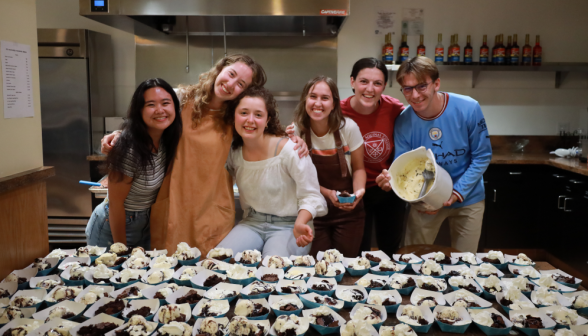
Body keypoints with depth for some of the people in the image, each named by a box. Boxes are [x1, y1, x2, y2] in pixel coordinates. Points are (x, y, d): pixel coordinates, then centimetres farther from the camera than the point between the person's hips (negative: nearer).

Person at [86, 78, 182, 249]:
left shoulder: (167, 141, -8)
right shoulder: (129, 149, -28)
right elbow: (115, 203, -20)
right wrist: (121, 249, -13)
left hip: (143, 226, 6)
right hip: (112, 229, -6)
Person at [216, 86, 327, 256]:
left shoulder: (288, 149, -16)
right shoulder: (233, 151, -1)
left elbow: (311, 196, -12)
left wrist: (300, 224, -31)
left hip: (288, 225, -4)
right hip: (252, 223, 4)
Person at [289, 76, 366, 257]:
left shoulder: (348, 128, -11)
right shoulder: (296, 131, -10)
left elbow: (358, 168, 0)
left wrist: (359, 191, -19)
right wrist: (327, 193, -18)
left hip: (348, 210, 0)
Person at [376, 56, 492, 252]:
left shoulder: (468, 109, -19)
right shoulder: (404, 121, -16)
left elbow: (482, 157, -11)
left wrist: (457, 193, -19)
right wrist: (392, 179, -34)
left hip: (467, 199, 0)